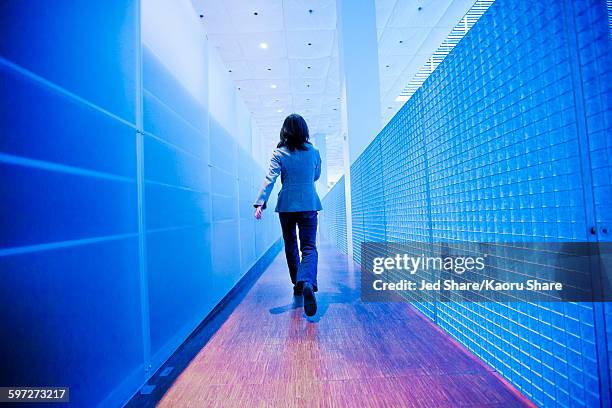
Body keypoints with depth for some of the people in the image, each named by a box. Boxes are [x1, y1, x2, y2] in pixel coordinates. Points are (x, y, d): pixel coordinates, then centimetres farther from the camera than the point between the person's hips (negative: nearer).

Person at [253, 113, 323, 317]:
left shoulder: (279, 153, -2)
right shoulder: (314, 152, 3)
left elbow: (270, 179, -14)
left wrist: (260, 202, -19)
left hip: (286, 205, 0)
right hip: (309, 205, 0)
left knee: (290, 247, 15)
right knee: (309, 247, -2)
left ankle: (298, 284, 27)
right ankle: (307, 282, -28)